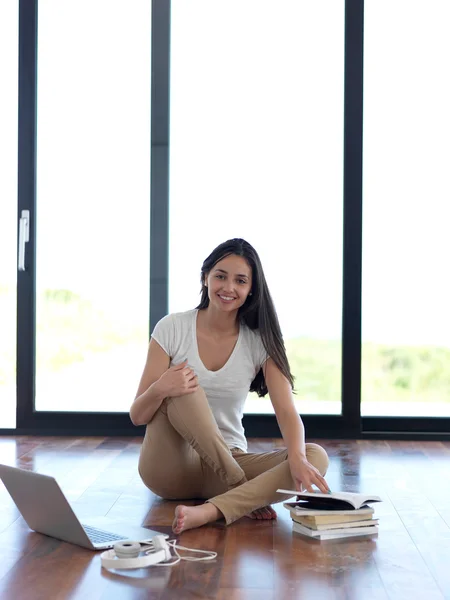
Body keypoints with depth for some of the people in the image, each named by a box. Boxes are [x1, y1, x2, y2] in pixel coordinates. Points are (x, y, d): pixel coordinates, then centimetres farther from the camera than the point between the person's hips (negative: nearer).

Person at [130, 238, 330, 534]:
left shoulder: (260, 341, -1)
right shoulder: (172, 329, -6)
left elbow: (288, 413, -13)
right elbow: (137, 416, -6)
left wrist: (297, 458, -35)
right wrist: (159, 390, -30)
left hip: (229, 463, 2)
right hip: (171, 469, -2)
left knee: (316, 456, -24)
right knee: (184, 391, -30)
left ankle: (210, 512, -39)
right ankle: (247, 496, -24)